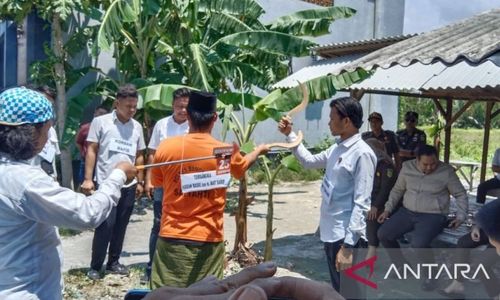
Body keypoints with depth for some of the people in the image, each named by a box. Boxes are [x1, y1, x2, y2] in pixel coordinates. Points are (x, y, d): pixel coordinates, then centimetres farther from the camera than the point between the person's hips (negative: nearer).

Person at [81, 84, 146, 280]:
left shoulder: (137, 127, 11)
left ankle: (113, 262, 24)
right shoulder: (100, 122, -2)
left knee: (121, 226, 11)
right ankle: (95, 266, 10)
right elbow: (91, 151, -3)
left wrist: (140, 182, 13)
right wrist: (88, 179, -10)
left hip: (129, 185, 5)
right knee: (105, 225, -5)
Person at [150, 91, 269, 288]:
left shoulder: (166, 147, -5)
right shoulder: (226, 152, -5)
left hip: (171, 237, 1)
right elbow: (242, 167, 20)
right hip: (208, 239, 0)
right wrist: (259, 150, 40)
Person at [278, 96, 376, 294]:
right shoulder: (336, 149, 9)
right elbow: (309, 161, 26)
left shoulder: (362, 154, -18)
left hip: (346, 236, -9)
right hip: (331, 233, 9)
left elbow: (361, 204, -21)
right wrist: (289, 135, 18)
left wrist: (348, 245, -24)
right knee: (337, 290, 20)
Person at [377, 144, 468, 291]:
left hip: (433, 216, -5)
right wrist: (388, 209, 5)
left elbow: (461, 195, 3)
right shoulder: (407, 167, 0)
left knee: (418, 243, -31)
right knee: (383, 234, -10)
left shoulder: (446, 171, -8)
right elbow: (397, 190, 13)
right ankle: (402, 266, 13)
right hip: (407, 212, 5)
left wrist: (460, 216, -8)